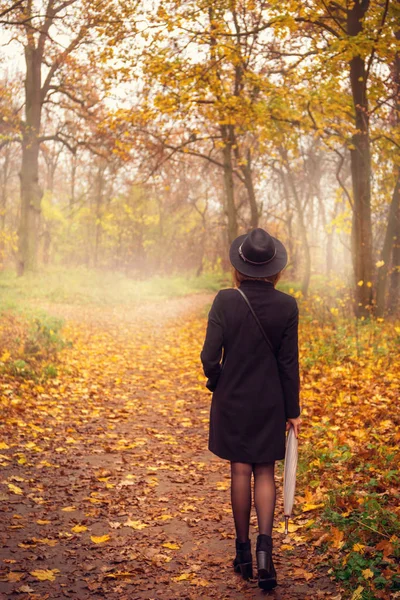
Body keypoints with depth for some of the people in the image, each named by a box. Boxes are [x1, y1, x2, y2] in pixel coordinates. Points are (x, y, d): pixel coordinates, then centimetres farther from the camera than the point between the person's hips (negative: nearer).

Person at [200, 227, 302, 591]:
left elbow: (210, 356, -12)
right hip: (270, 403, 0)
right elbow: (289, 363, -6)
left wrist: (217, 383, 10)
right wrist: (293, 411, 3)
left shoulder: (226, 301, -13)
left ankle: (243, 551, 21)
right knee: (265, 472, 12)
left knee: (240, 471, 12)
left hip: (232, 399, 0)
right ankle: (265, 545, -6)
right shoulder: (287, 306, -10)